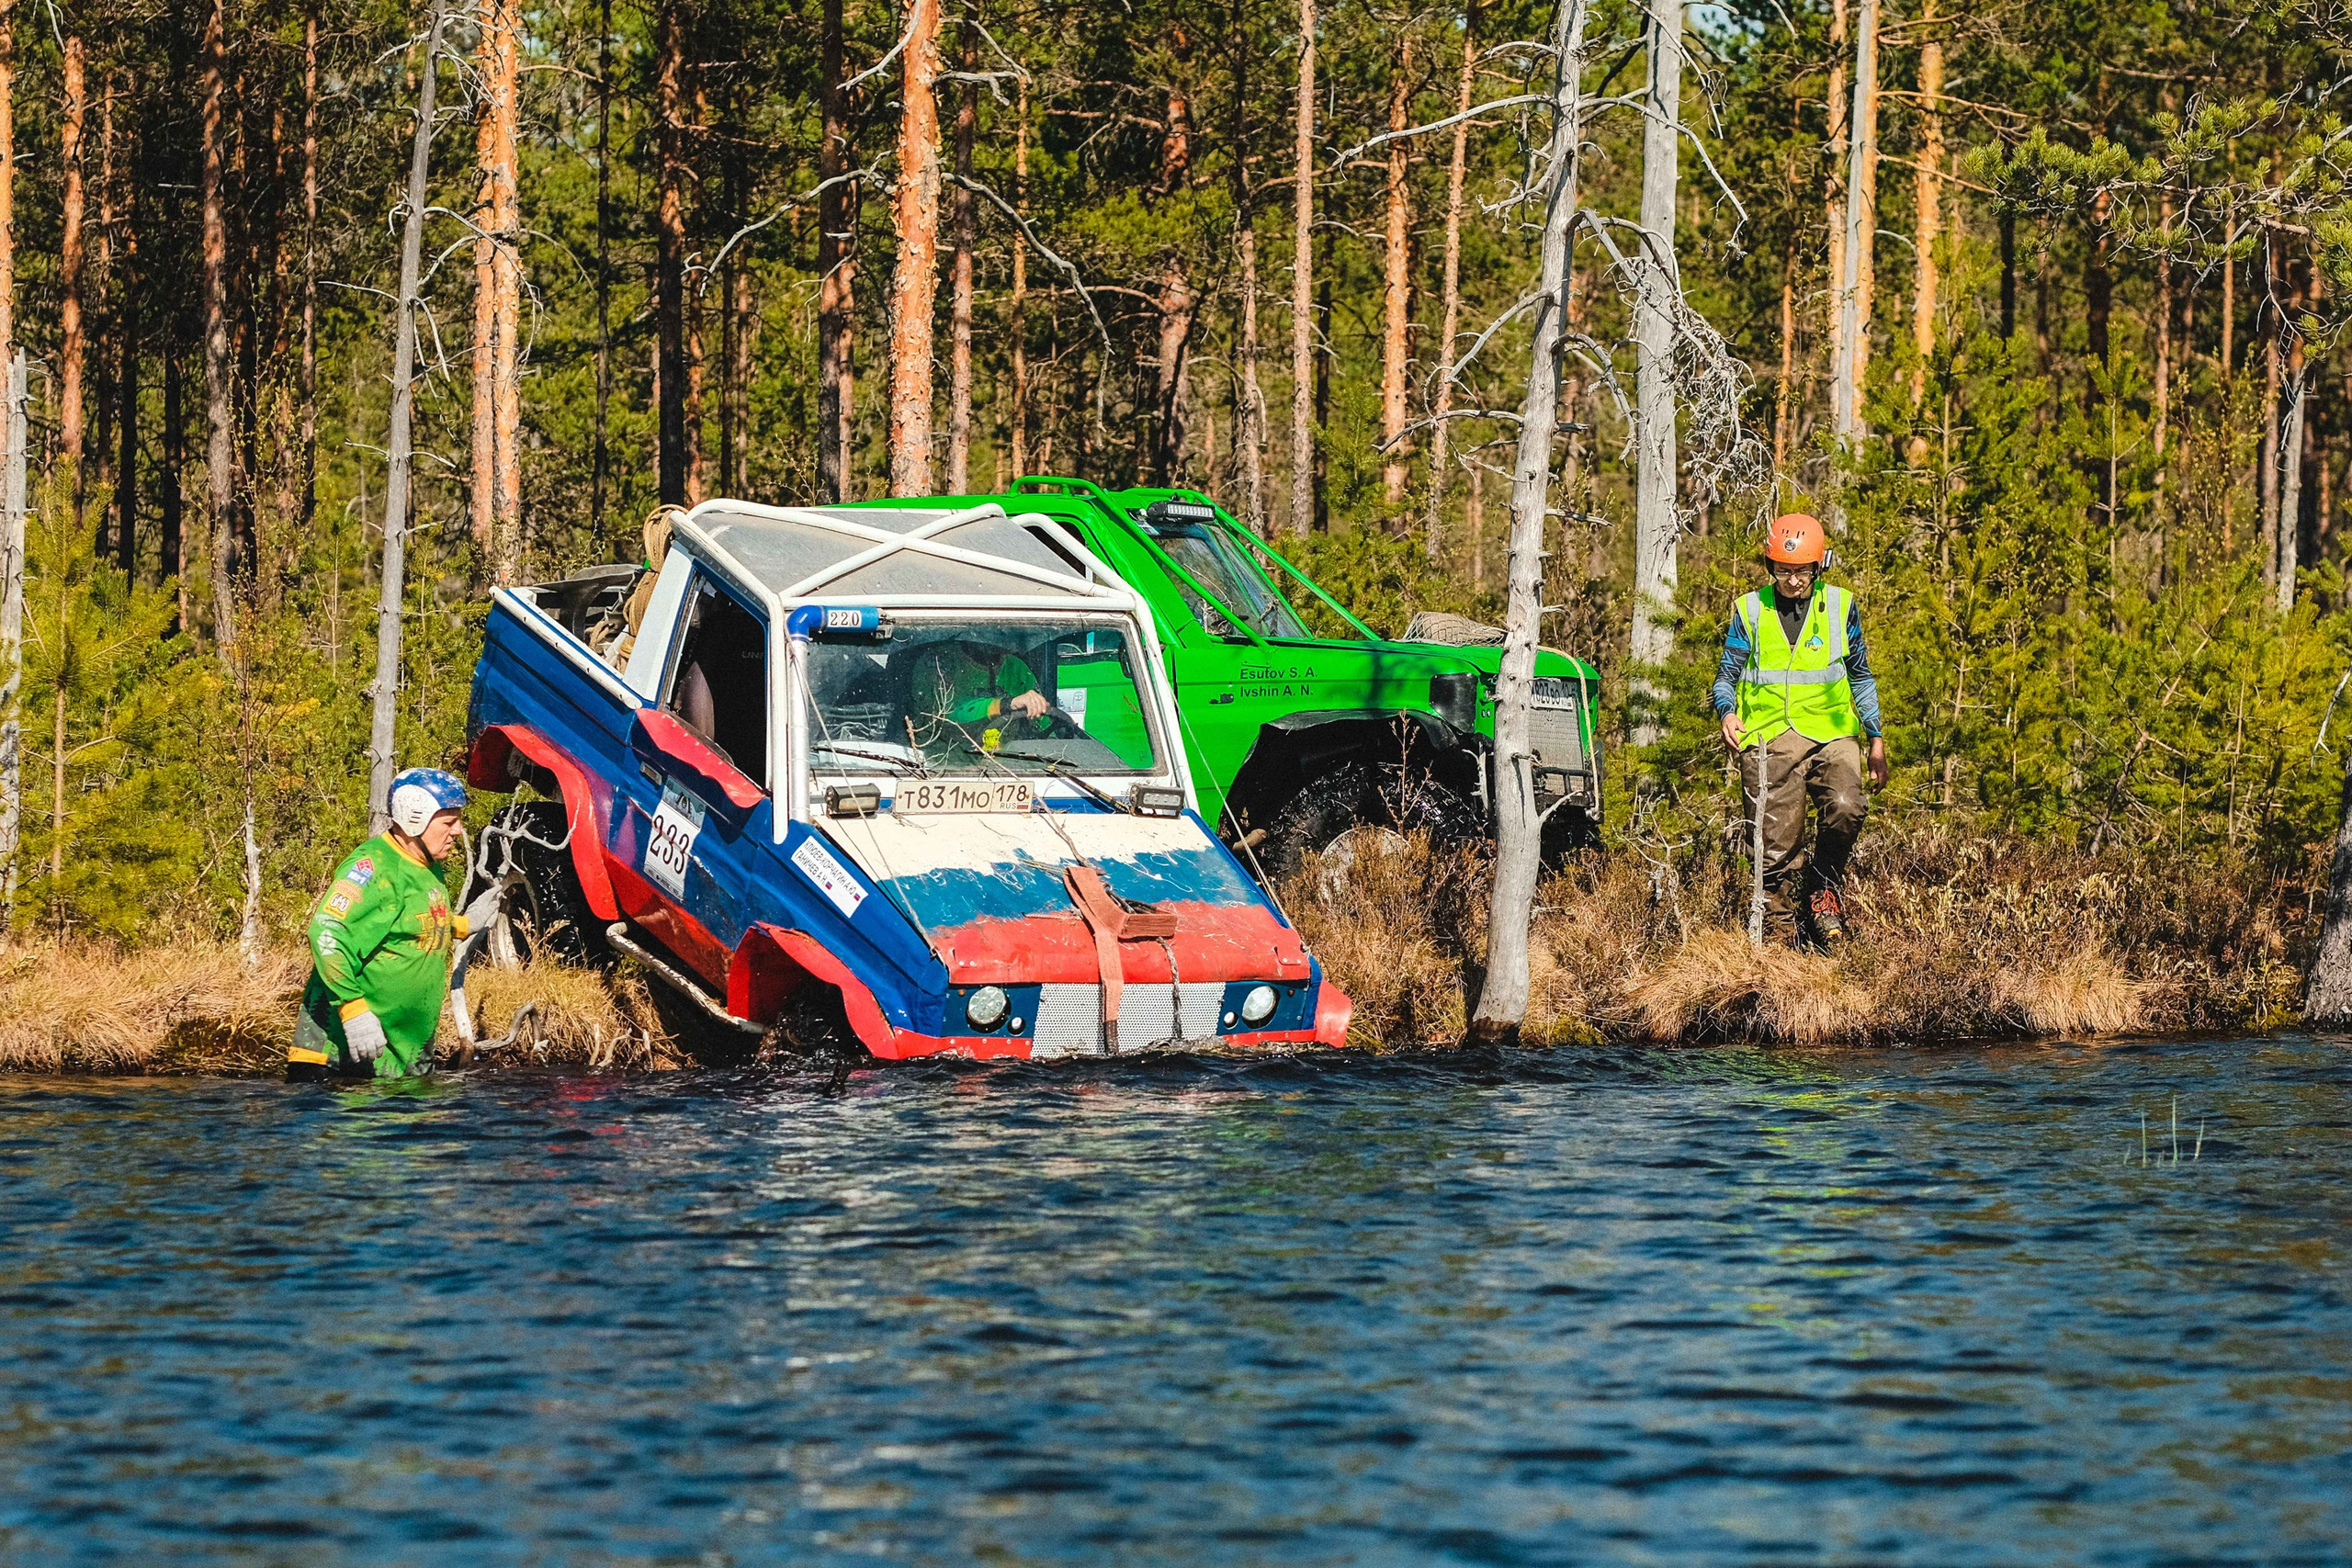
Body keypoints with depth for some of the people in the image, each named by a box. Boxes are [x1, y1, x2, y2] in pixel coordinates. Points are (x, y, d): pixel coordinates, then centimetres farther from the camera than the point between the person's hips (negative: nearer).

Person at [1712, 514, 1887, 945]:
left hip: (1830, 734, 0)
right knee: (1777, 843, -3)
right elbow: (1727, 674, 9)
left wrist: (1876, 739, 14)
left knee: (1846, 808, -25)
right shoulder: (1749, 611, 6)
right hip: (1769, 739, 0)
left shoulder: (1840, 607, 8)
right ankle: (1778, 929, 10)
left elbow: (1860, 677, 17)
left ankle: (1823, 888, 0)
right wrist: (1727, 711, -14)